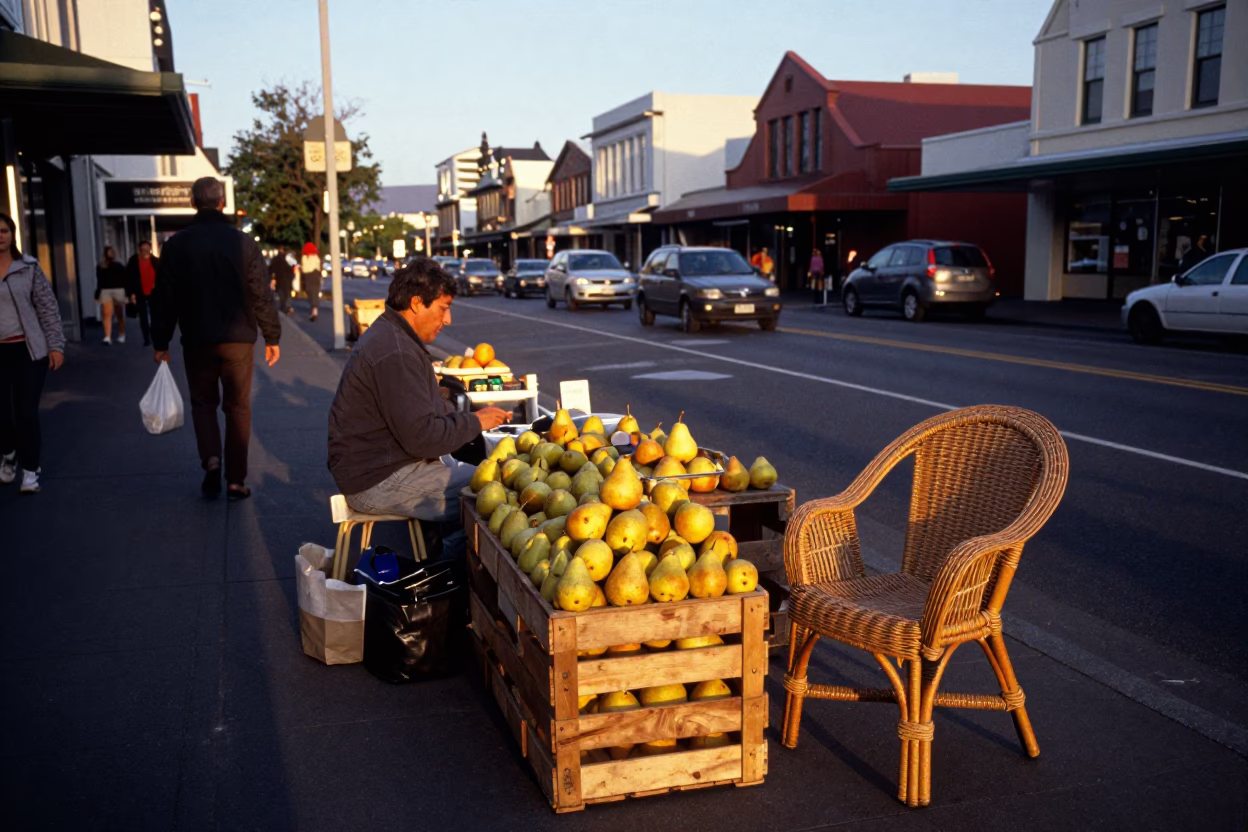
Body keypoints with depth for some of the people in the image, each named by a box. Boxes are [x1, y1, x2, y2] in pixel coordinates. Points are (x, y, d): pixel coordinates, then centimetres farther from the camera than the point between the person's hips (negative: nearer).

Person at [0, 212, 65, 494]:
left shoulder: (28, 268, 1)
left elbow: (48, 308, 1)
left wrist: (55, 346, -5)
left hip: (29, 350, -1)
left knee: (26, 412, -4)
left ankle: (30, 470, 10)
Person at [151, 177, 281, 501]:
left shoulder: (177, 244, -2)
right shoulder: (243, 242, -4)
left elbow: (164, 299, 0)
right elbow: (260, 296, -4)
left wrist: (161, 342, 9)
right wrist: (272, 337, 4)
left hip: (197, 341, 1)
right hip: (238, 340, 0)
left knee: (203, 402, 17)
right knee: (237, 407, 8)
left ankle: (211, 459, -4)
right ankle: (236, 480, 8)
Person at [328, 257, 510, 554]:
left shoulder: (388, 336, 13)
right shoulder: (395, 354, -22)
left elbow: (430, 408, 20)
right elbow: (422, 435, -25)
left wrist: (472, 416, 4)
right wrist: (475, 423, -12)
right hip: (378, 482, -11)